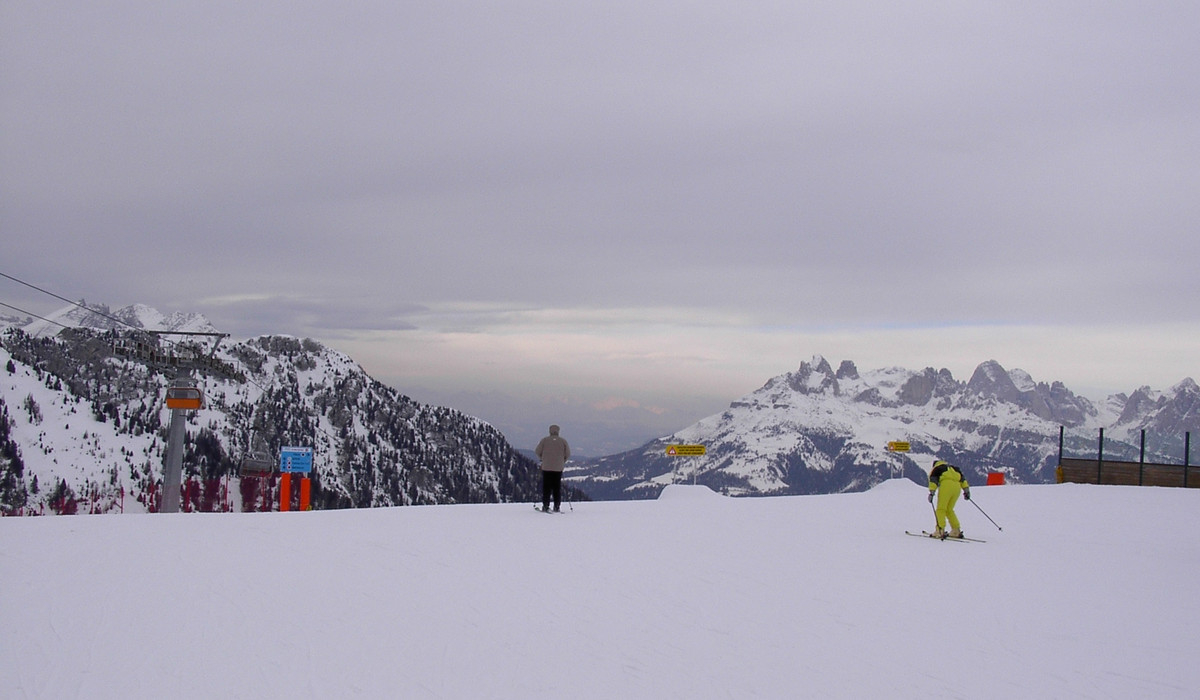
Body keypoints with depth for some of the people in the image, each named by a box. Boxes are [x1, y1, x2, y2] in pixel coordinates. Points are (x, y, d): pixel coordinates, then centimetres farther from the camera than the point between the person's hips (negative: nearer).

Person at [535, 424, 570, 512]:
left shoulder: (545, 440, 0)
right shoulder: (563, 441, 2)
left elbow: (537, 452, 0)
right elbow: (568, 454, 1)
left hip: (546, 467, -1)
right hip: (558, 468, 1)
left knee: (546, 487, 4)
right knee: (557, 488, 7)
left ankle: (545, 505, -1)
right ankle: (556, 506, 3)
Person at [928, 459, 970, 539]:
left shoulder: (936, 468, 21)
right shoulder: (953, 467, 36)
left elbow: (933, 479, 3)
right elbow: (962, 478, 25)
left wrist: (931, 492, -8)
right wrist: (966, 490, 19)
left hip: (946, 485, -5)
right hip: (957, 486, 6)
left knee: (941, 509, -5)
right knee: (949, 509, 17)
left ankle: (940, 530, -20)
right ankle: (956, 531, 11)